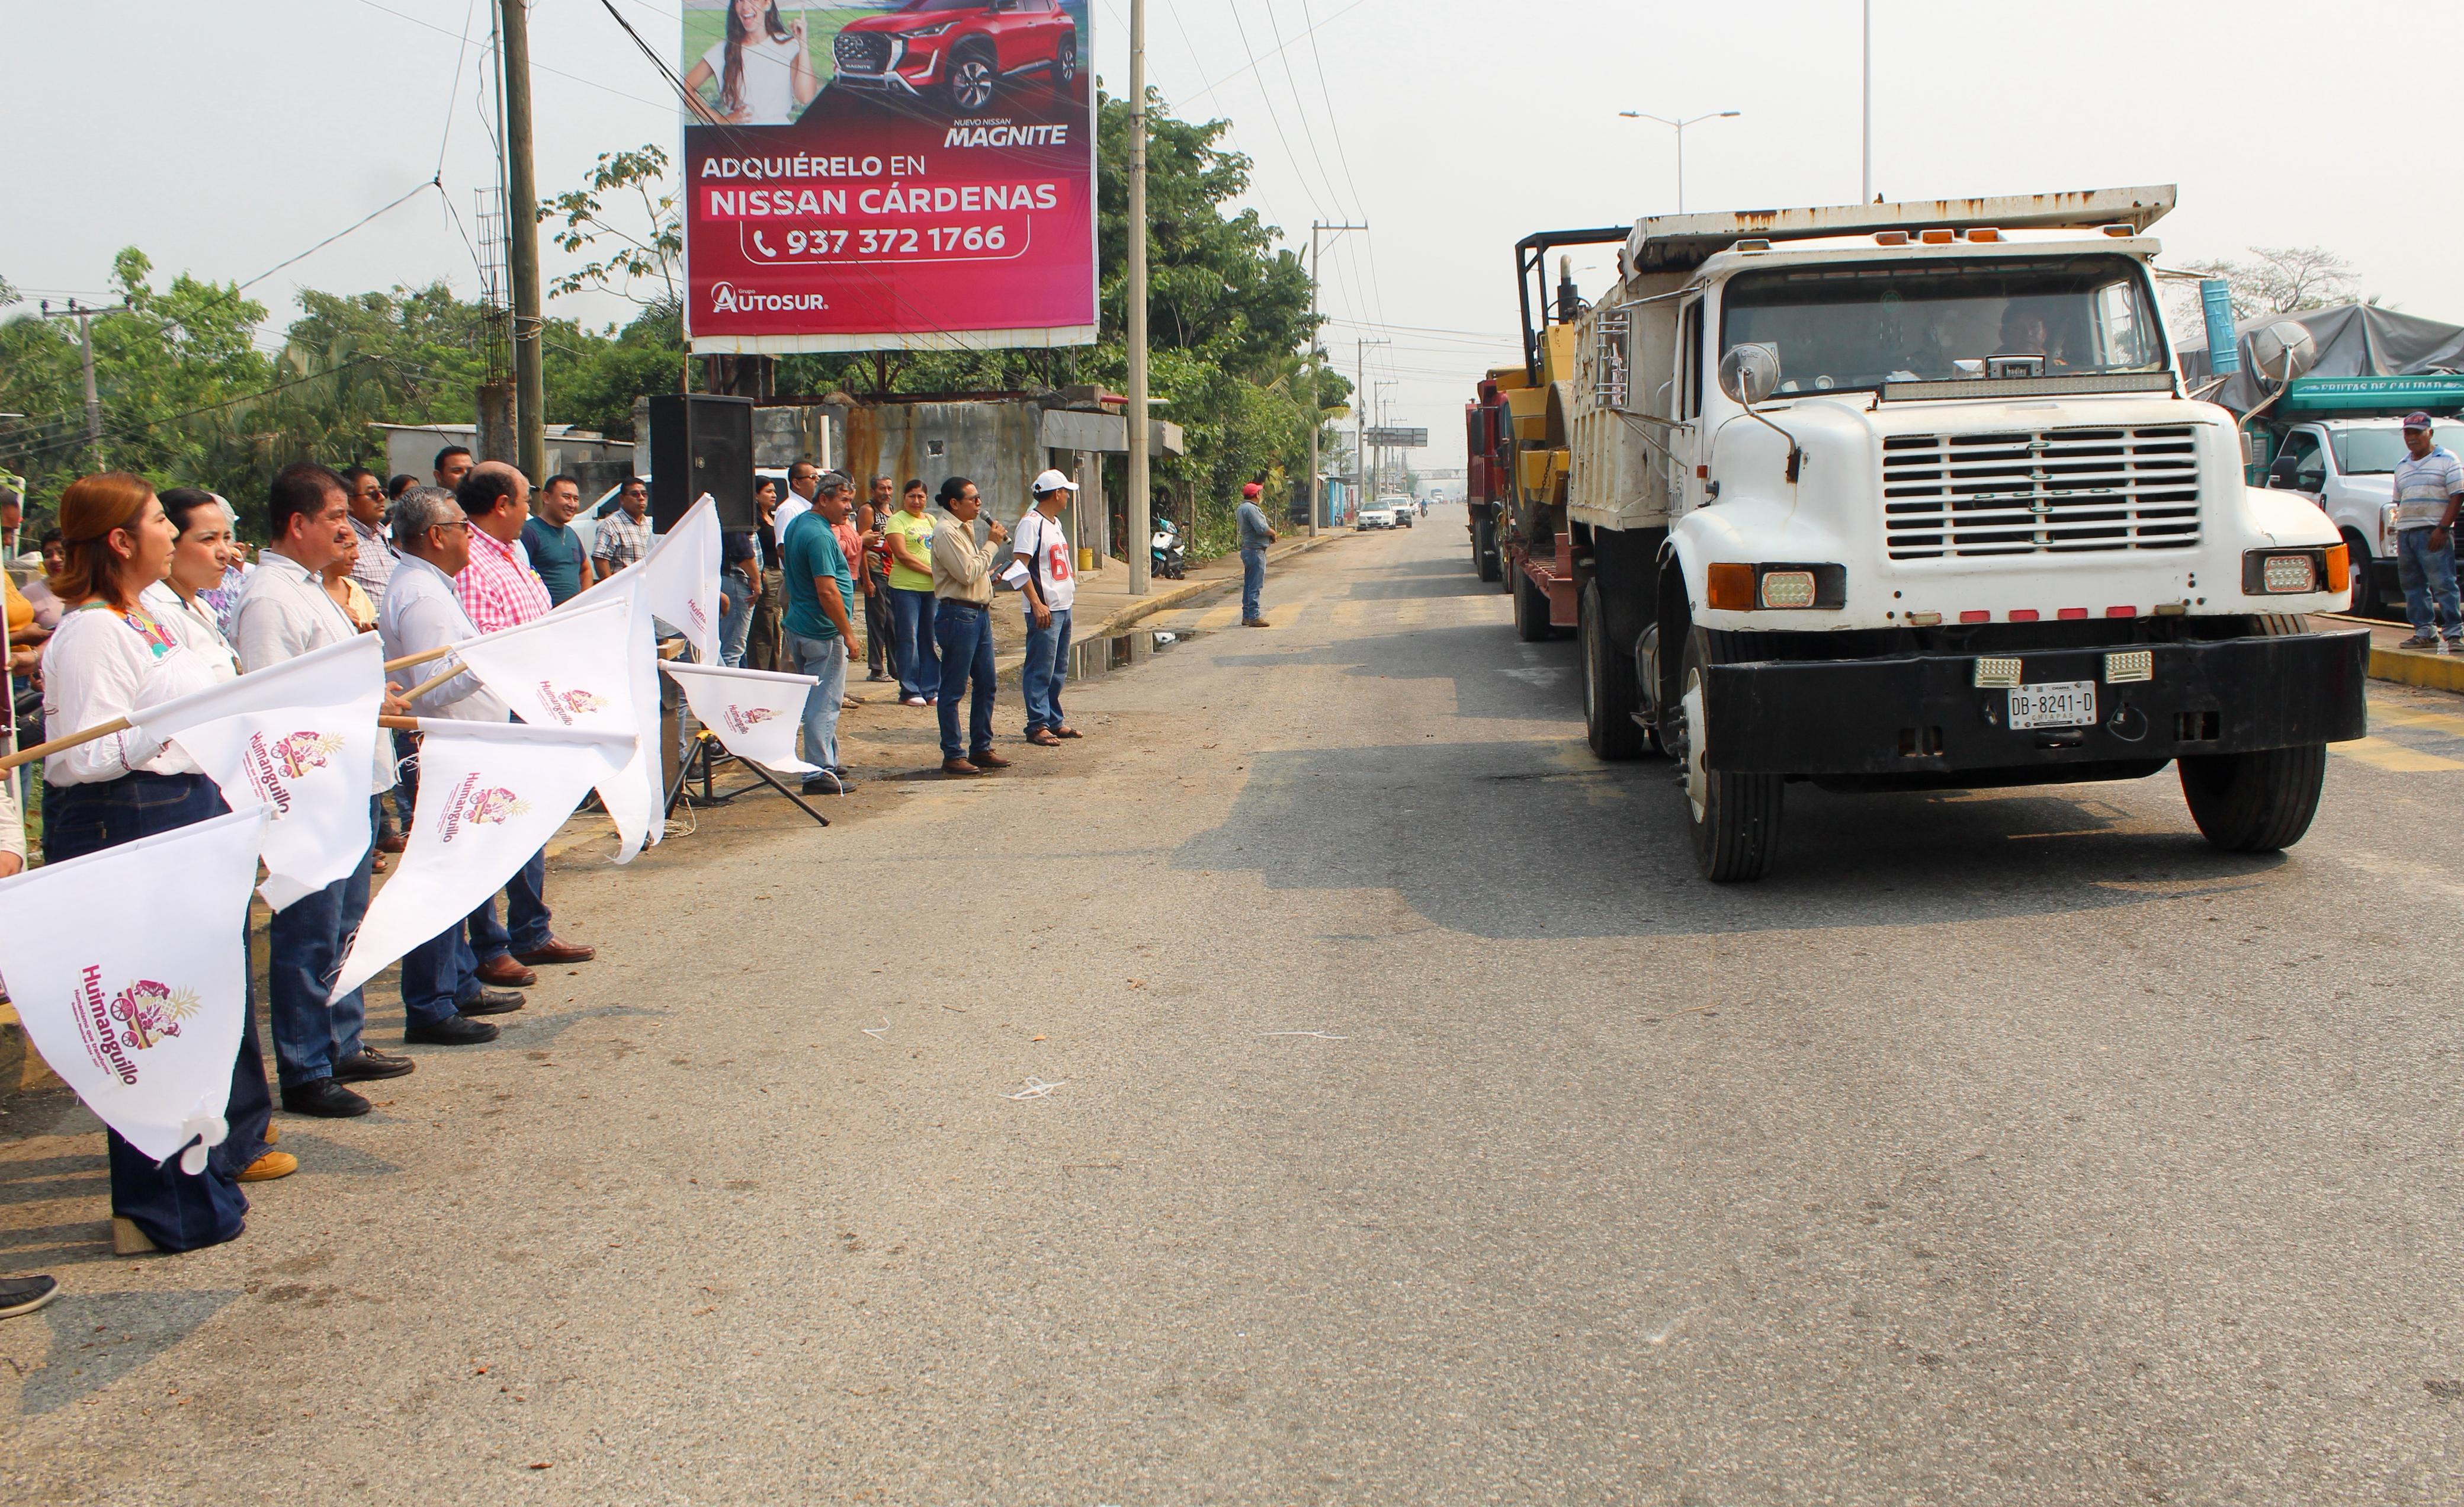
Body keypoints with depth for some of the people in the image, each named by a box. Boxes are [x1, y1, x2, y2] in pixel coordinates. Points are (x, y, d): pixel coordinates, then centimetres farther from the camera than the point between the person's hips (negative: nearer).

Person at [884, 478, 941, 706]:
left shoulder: (931, 521, 18)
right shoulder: (897, 521, -2)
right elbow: (902, 554, -12)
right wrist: (931, 571, -14)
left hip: (933, 588, 6)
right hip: (906, 587, -6)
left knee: (930, 639, 6)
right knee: (909, 639, -4)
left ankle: (930, 690, 11)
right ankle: (909, 692, -1)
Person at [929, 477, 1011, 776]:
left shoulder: (965, 528, 17)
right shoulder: (946, 532, -14)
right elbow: (966, 573, -21)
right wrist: (992, 544, -13)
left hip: (979, 613, 10)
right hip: (958, 614, -10)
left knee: (986, 684, 12)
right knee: (954, 689, -3)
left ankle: (980, 748, 21)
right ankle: (952, 756, 2)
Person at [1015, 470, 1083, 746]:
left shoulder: (1055, 523, 18)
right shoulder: (1031, 523, -12)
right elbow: (1020, 565, -19)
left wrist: (1070, 576, 14)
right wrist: (1036, 603, -23)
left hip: (1063, 606, 10)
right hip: (1044, 609, -10)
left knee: (1059, 670, 14)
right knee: (1041, 669, -5)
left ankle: (1054, 721, 21)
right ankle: (1038, 725, -1)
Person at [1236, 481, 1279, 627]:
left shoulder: (1242, 508, 16)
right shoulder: (1251, 508, -17)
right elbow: (1262, 529, -23)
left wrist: (1270, 534, 8)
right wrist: (1273, 533, -4)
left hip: (1247, 549, 11)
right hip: (1255, 550, -11)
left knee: (1249, 585, 14)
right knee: (1255, 586, -8)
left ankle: (1247, 616, 18)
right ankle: (1254, 616, -8)